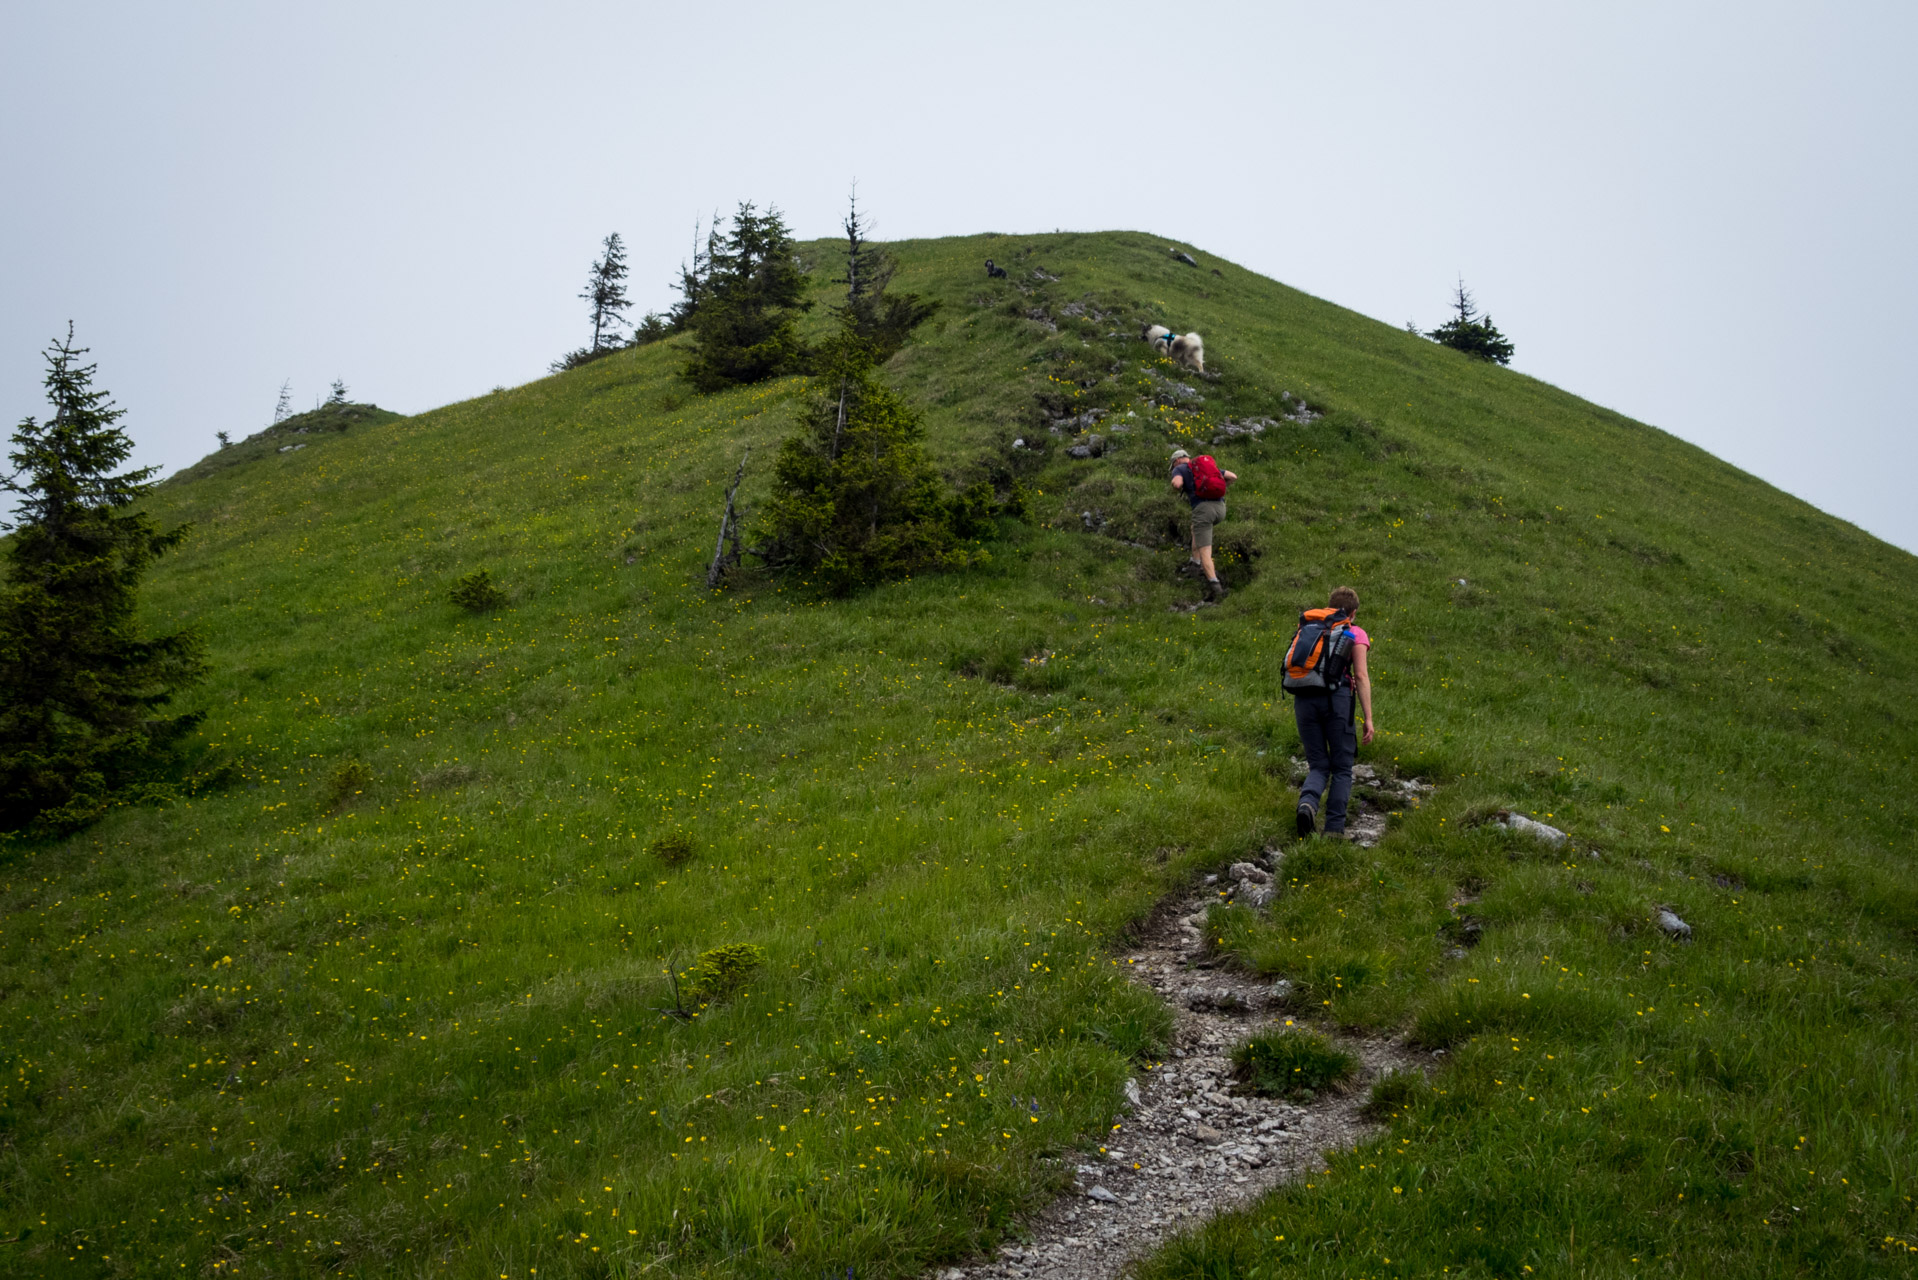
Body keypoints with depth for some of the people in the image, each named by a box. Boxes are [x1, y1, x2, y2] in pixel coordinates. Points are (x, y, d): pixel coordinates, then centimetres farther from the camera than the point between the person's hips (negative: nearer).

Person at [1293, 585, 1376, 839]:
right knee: (1342, 768, 11)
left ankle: (1307, 803, -20)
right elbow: (1361, 675, -1)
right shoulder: (1356, 634, 9)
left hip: (1304, 699, 4)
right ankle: (1334, 828, 3)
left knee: (1319, 767, 11)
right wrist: (1368, 718, -1)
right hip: (1337, 698, -4)